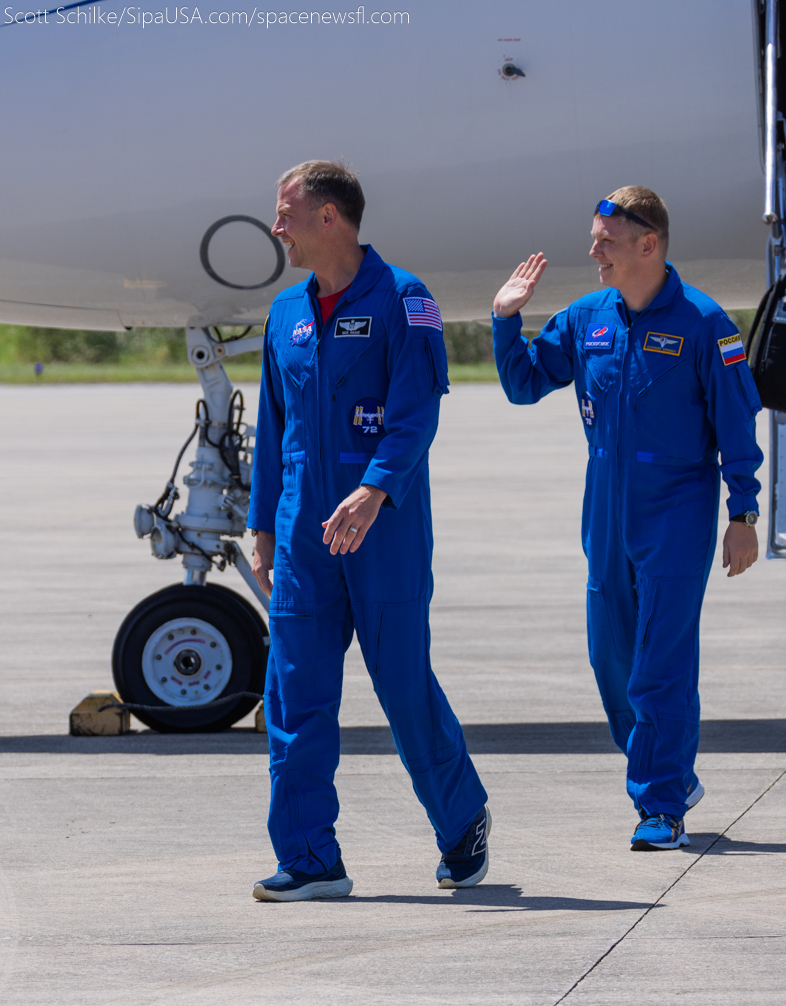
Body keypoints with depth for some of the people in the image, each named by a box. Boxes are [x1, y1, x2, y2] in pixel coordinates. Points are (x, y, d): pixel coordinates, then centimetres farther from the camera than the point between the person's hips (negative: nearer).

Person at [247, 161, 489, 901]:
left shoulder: (400, 301, -5)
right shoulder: (287, 313, 14)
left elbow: (416, 410, -14)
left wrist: (374, 491, -28)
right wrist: (263, 526, 17)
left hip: (386, 528, -6)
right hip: (305, 530, 6)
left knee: (404, 684, -1)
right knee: (296, 694, -2)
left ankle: (463, 822, 22)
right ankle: (309, 861, 0)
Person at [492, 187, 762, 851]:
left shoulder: (701, 324, -9)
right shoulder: (587, 319, 6)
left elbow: (737, 421, -6)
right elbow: (525, 384, 14)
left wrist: (743, 514, -9)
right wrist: (506, 320, -2)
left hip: (677, 518, -6)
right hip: (607, 519, 6)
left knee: (662, 665, -9)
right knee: (612, 658, 11)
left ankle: (662, 808, -5)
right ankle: (675, 776, 29)